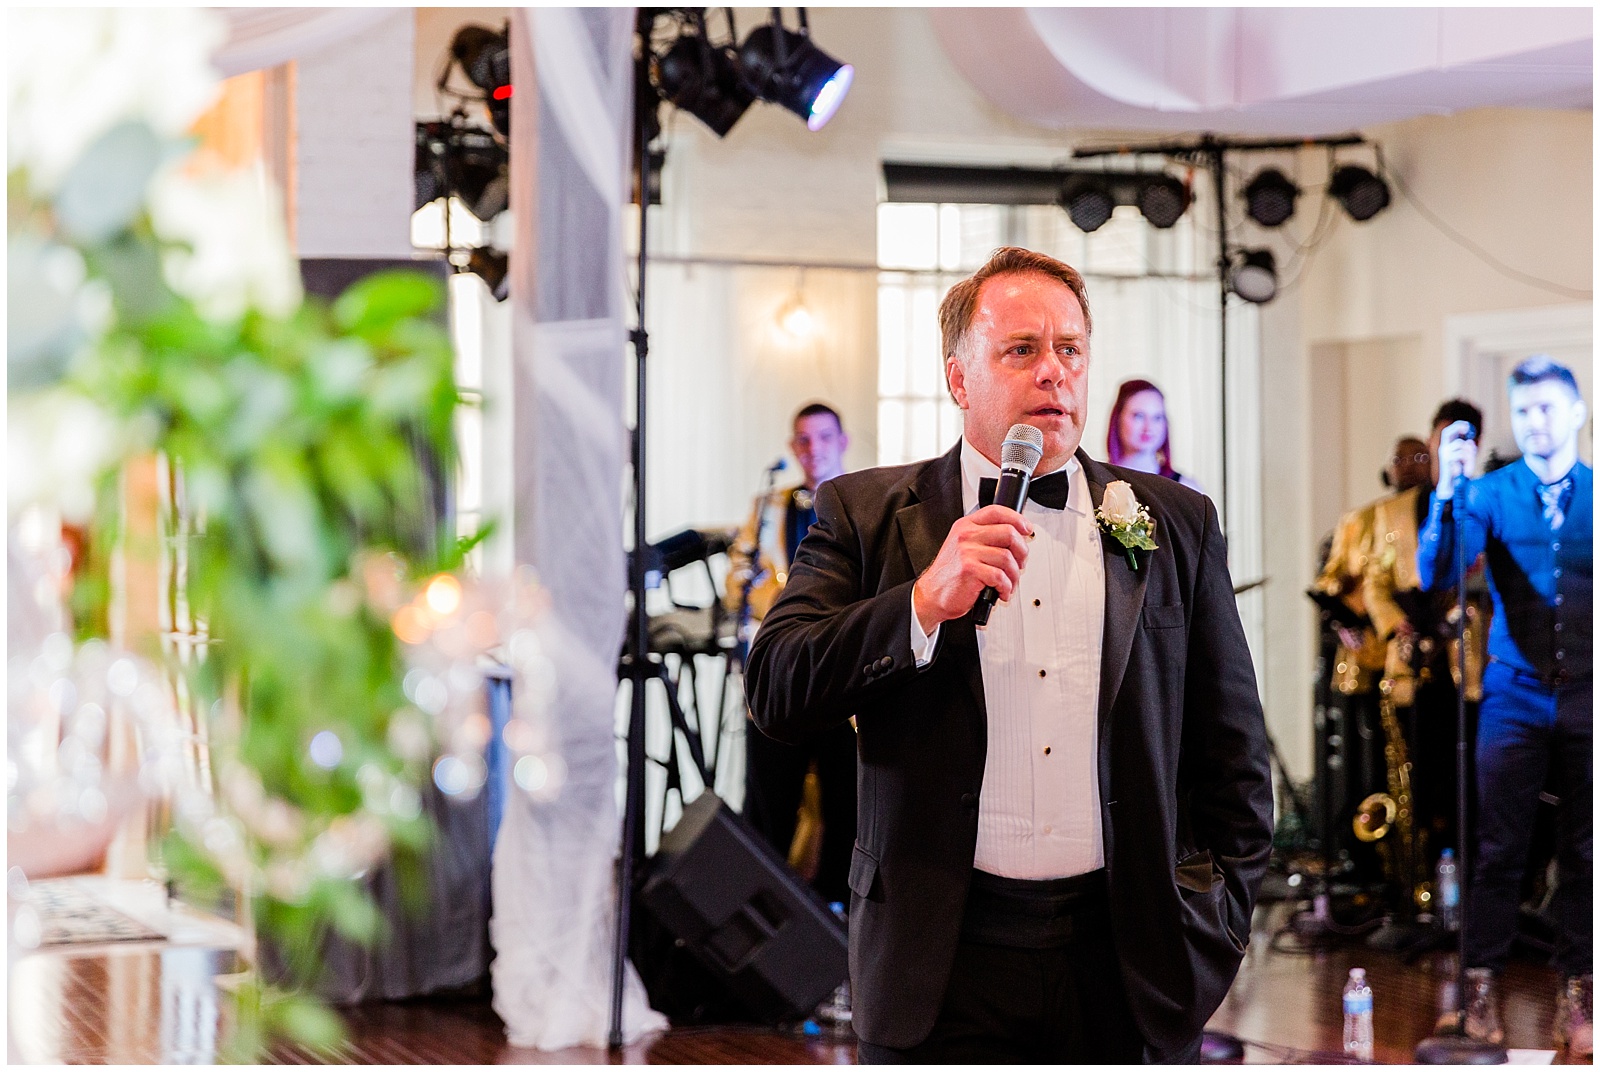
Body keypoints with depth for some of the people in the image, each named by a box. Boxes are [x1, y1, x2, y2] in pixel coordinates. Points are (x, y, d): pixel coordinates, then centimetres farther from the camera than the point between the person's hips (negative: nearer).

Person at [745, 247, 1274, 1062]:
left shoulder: (1174, 524, 10)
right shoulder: (865, 515, 5)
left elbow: (1234, 751, 13)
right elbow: (776, 693, -6)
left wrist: (1214, 923, 6)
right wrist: (926, 602, -17)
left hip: (1128, 964, 2)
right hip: (940, 961, -1)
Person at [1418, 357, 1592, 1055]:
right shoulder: (1492, 493, 1)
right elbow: (1436, 575, -10)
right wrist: (1448, 489, -21)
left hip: (1587, 700, 1)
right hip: (1515, 697, -1)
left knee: (1583, 853, 7)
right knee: (1498, 848, 2)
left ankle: (1575, 993, 15)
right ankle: (1482, 984, 10)